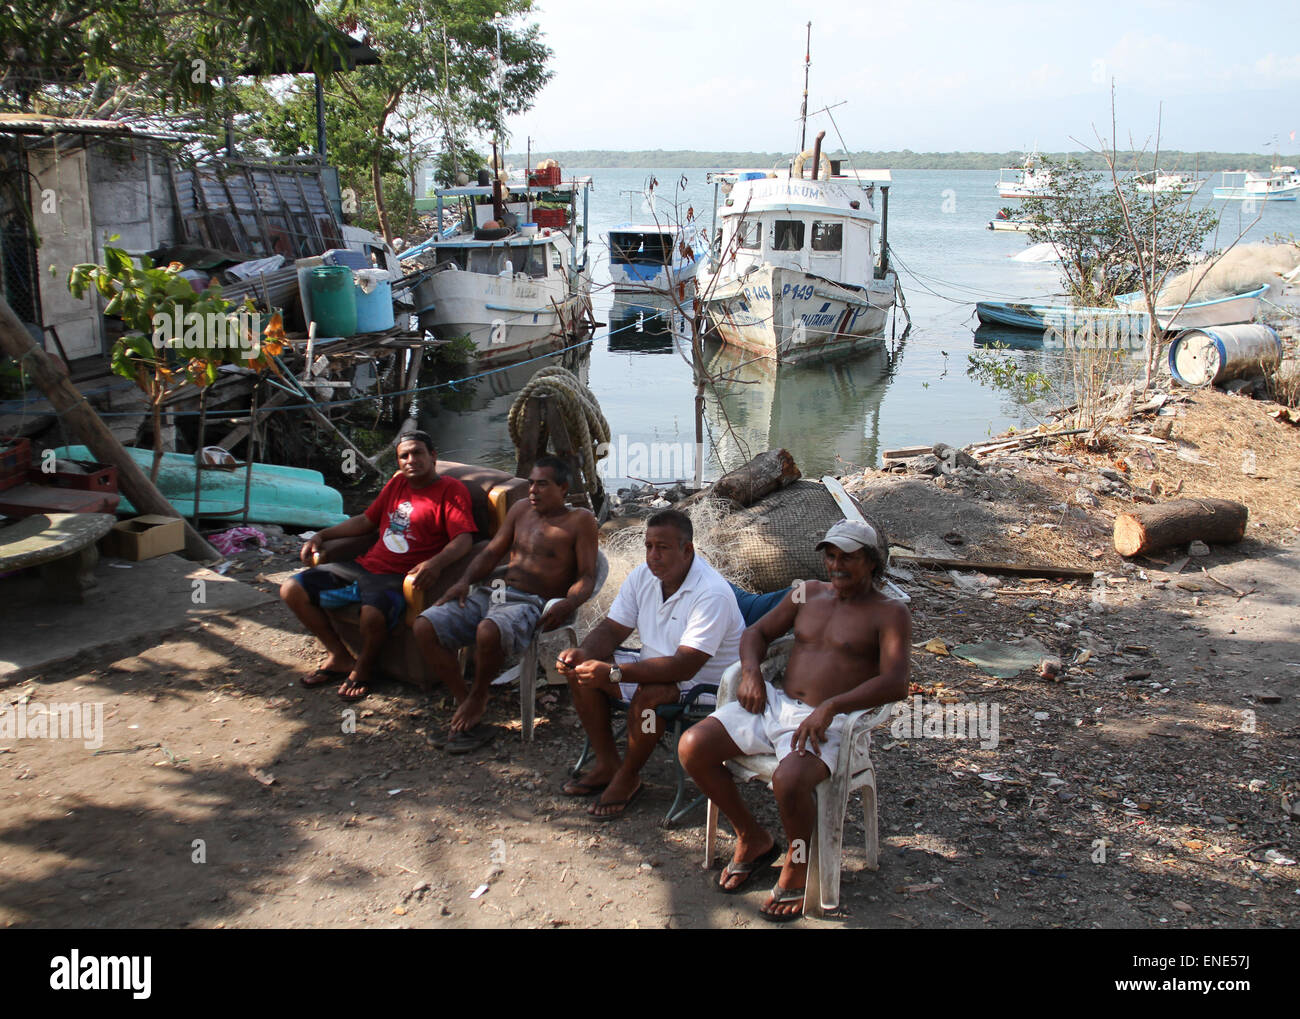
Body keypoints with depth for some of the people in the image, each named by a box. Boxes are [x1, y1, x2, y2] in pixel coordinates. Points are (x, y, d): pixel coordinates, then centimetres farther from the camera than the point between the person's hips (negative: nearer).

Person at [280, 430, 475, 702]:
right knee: (292, 590, 0)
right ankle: (341, 657, 10)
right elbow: (367, 521, 29)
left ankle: (363, 669, -4)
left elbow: (464, 539, -16)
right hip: (366, 565, 8)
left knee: (373, 614, -39)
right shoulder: (397, 483, 18)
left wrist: (436, 563, -35)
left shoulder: (451, 490, -4)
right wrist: (322, 536, 21)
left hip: (399, 577, -8)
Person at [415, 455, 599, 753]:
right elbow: (491, 552, 21)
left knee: (488, 632, -40)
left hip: (531, 604, -7)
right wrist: (466, 581, 2)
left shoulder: (580, 520, 2)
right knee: (425, 627, -14)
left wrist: (567, 604, -25)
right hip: (493, 593, 7)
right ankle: (464, 704, -8)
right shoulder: (521, 509, 20)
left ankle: (478, 697, -10)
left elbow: (586, 577, -4)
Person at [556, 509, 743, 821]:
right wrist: (582, 653, -21)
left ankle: (628, 777, -10)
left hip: (704, 681, -8)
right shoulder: (643, 576, -3)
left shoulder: (712, 594, -27)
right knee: (581, 672, -7)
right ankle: (607, 764, 4)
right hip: (653, 668, 8)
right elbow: (612, 628, 3)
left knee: (648, 694, -35)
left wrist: (614, 673, -40)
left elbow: (684, 667, -34)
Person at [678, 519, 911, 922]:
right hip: (774, 704, 6)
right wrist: (751, 672, 0)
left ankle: (797, 863, -3)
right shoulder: (809, 593, 18)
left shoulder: (889, 613, 0)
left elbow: (895, 683, -15)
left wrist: (831, 706, -27)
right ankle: (752, 839, 8)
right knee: (692, 746, -13)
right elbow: (757, 633, 23)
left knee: (789, 780, -36)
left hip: (828, 722, -6)